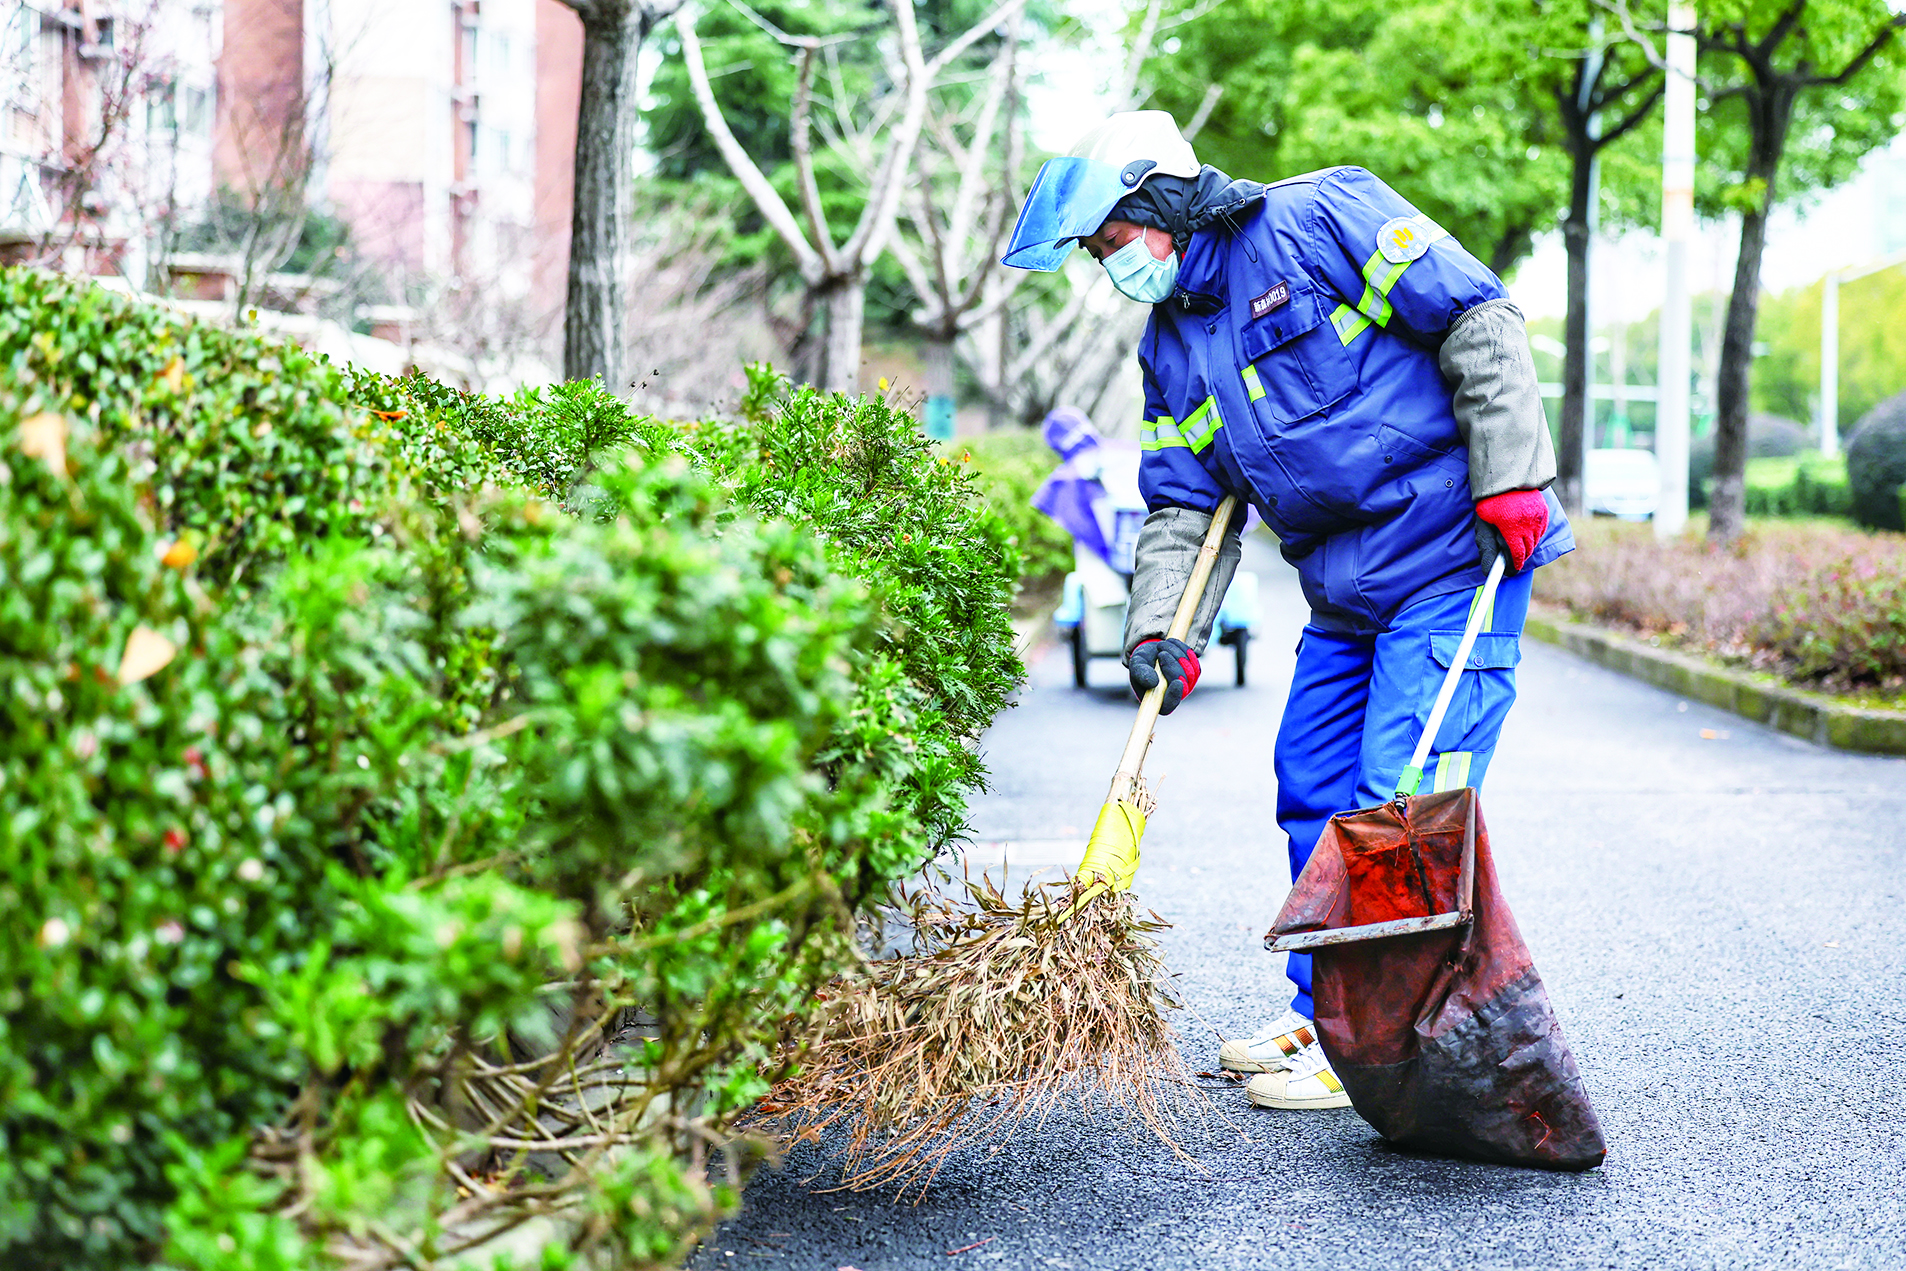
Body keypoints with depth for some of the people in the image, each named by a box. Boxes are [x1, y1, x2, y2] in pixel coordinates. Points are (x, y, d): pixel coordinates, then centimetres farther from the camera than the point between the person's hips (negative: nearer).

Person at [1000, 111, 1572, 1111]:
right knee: (1313, 791, 10)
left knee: (1403, 802, -10)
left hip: (1457, 559, -8)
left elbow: (1480, 322, -12)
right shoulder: (1171, 343, 13)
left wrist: (1510, 479, -17)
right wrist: (1160, 630, -4)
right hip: (1344, 595, 8)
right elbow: (1184, 509, 11)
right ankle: (1321, 1012, 23)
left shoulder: (1319, 219, -10)